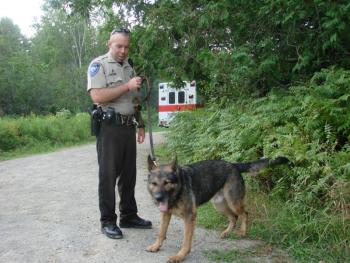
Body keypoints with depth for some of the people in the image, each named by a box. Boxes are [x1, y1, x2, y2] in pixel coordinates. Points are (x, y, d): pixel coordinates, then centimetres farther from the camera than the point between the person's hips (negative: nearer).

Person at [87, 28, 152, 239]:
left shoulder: (129, 66, 17)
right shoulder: (99, 65, -5)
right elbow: (97, 96, -18)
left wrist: (140, 125, 16)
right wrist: (127, 86, -19)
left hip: (129, 126, 7)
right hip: (109, 127, -7)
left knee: (129, 173, 12)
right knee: (108, 175, 0)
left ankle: (129, 216, 24)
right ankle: (108, 221, 11)